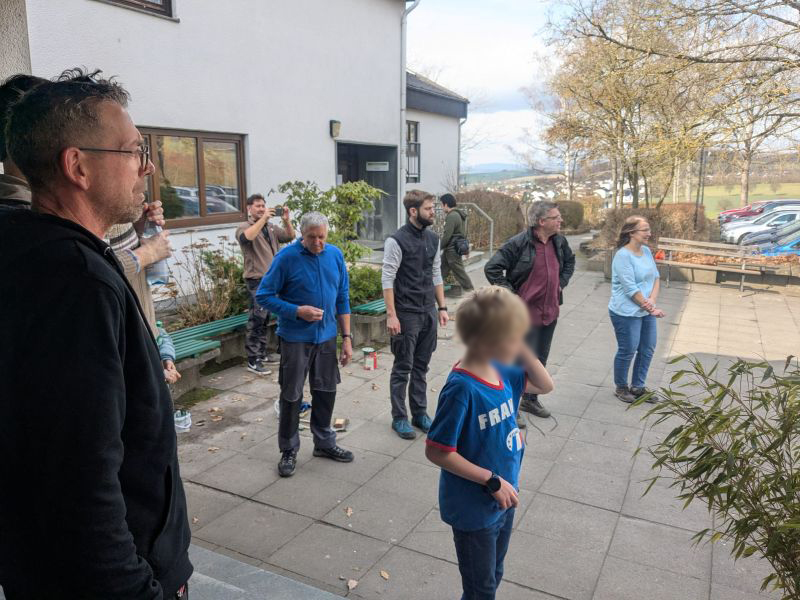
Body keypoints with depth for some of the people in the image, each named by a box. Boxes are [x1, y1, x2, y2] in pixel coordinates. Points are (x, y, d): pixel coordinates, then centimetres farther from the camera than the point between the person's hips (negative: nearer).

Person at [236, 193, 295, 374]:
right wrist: (263, 219, -26)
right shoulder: (245, 227, -4)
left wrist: (286, 220, -4)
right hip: (257, 280, -7)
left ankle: (262, 354, 24)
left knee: (264, 319, 14)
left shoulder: (271, 227, 16)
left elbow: (290, 237, 13)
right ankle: (252, 361, -7)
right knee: (257, 319, -10)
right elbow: (246, 237, -27)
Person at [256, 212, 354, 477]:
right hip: (296, 338, -4)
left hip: (327, 337, 4)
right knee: (292, 396, 7)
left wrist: (347, 337, 4)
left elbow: (342, 299, 6)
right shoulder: (287, 257, -13)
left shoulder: (336, 255, 0)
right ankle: (289, 450, 24)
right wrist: (298, 311, -21)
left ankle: (324, 442, 34)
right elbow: (263, 296, -10)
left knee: (326, 392, 15)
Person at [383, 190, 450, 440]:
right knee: (403, 368, 4)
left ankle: (420, 413, 27)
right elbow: (387, 280, -13)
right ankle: (399, 418, 17)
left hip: (428, 313, 6)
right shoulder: (396, 240, -13)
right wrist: (391, 315, -16)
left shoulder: (433, 238, 8)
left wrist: (442, 307, 11)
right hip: (406, 315, -6)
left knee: (421, 367, 15)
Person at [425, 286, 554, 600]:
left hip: (503, 499, 7)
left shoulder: (500, 370, -6)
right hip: (474, 507, -7)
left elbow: (545, 385, 8)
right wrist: (492, 481, -22)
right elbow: (436, 451, -25)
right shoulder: (462, 388, -29)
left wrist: (523, 351, -9)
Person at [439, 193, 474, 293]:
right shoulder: (458, 214, 13)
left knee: (459, 272, -2)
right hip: (449, 249, 10)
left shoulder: (452, 216, -19)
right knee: (441, 269, 14)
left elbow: (447, 235, -21)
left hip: (453, 249, -10)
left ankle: (470, 291, 5)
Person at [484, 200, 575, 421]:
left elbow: (569, 261, 25)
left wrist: (562, 283, 12)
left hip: (550, 313, 7)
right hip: (526, 314, -7)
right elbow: (492, 268, -19)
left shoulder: (559, 241, 3)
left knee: (540, 360, 19)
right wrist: (510, 294, -17)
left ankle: (530, 399, 38)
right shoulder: (518, 243, -19)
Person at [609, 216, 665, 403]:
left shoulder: (647, 251, 5)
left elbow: (655, 278, 7)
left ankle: (638, 386, 31)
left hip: (646, 311, 8)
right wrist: (651, 309, -16)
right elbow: (631, 289, -21)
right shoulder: (623, 256, -20)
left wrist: (652, 301, -10)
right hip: (627, 313, -8)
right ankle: (621, 388, 26)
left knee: (647, 349, 15)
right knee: (627, 351, 5)